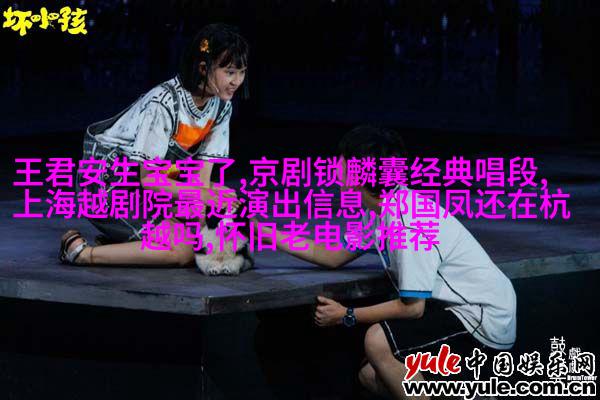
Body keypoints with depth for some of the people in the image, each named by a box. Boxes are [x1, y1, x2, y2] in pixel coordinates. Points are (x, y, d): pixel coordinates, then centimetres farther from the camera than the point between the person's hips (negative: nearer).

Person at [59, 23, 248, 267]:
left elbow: (203, 177, -2)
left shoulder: (221, 106, -2)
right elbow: (148, 179, -23)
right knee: (183, 251, -23)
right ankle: (80, 252, -12)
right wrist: (202, 195, -30)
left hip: (147, 191, 9)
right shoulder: (163, 103, -25)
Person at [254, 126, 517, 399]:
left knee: (378, 341, -25)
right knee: (371, 375, 11)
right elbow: (333, 257, 16)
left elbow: (412, 307, -22)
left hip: (484, 319, -10)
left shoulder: (408, 221, -24)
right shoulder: (378, 212, 5)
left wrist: (346, 316, -12)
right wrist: (262, 231, 11)